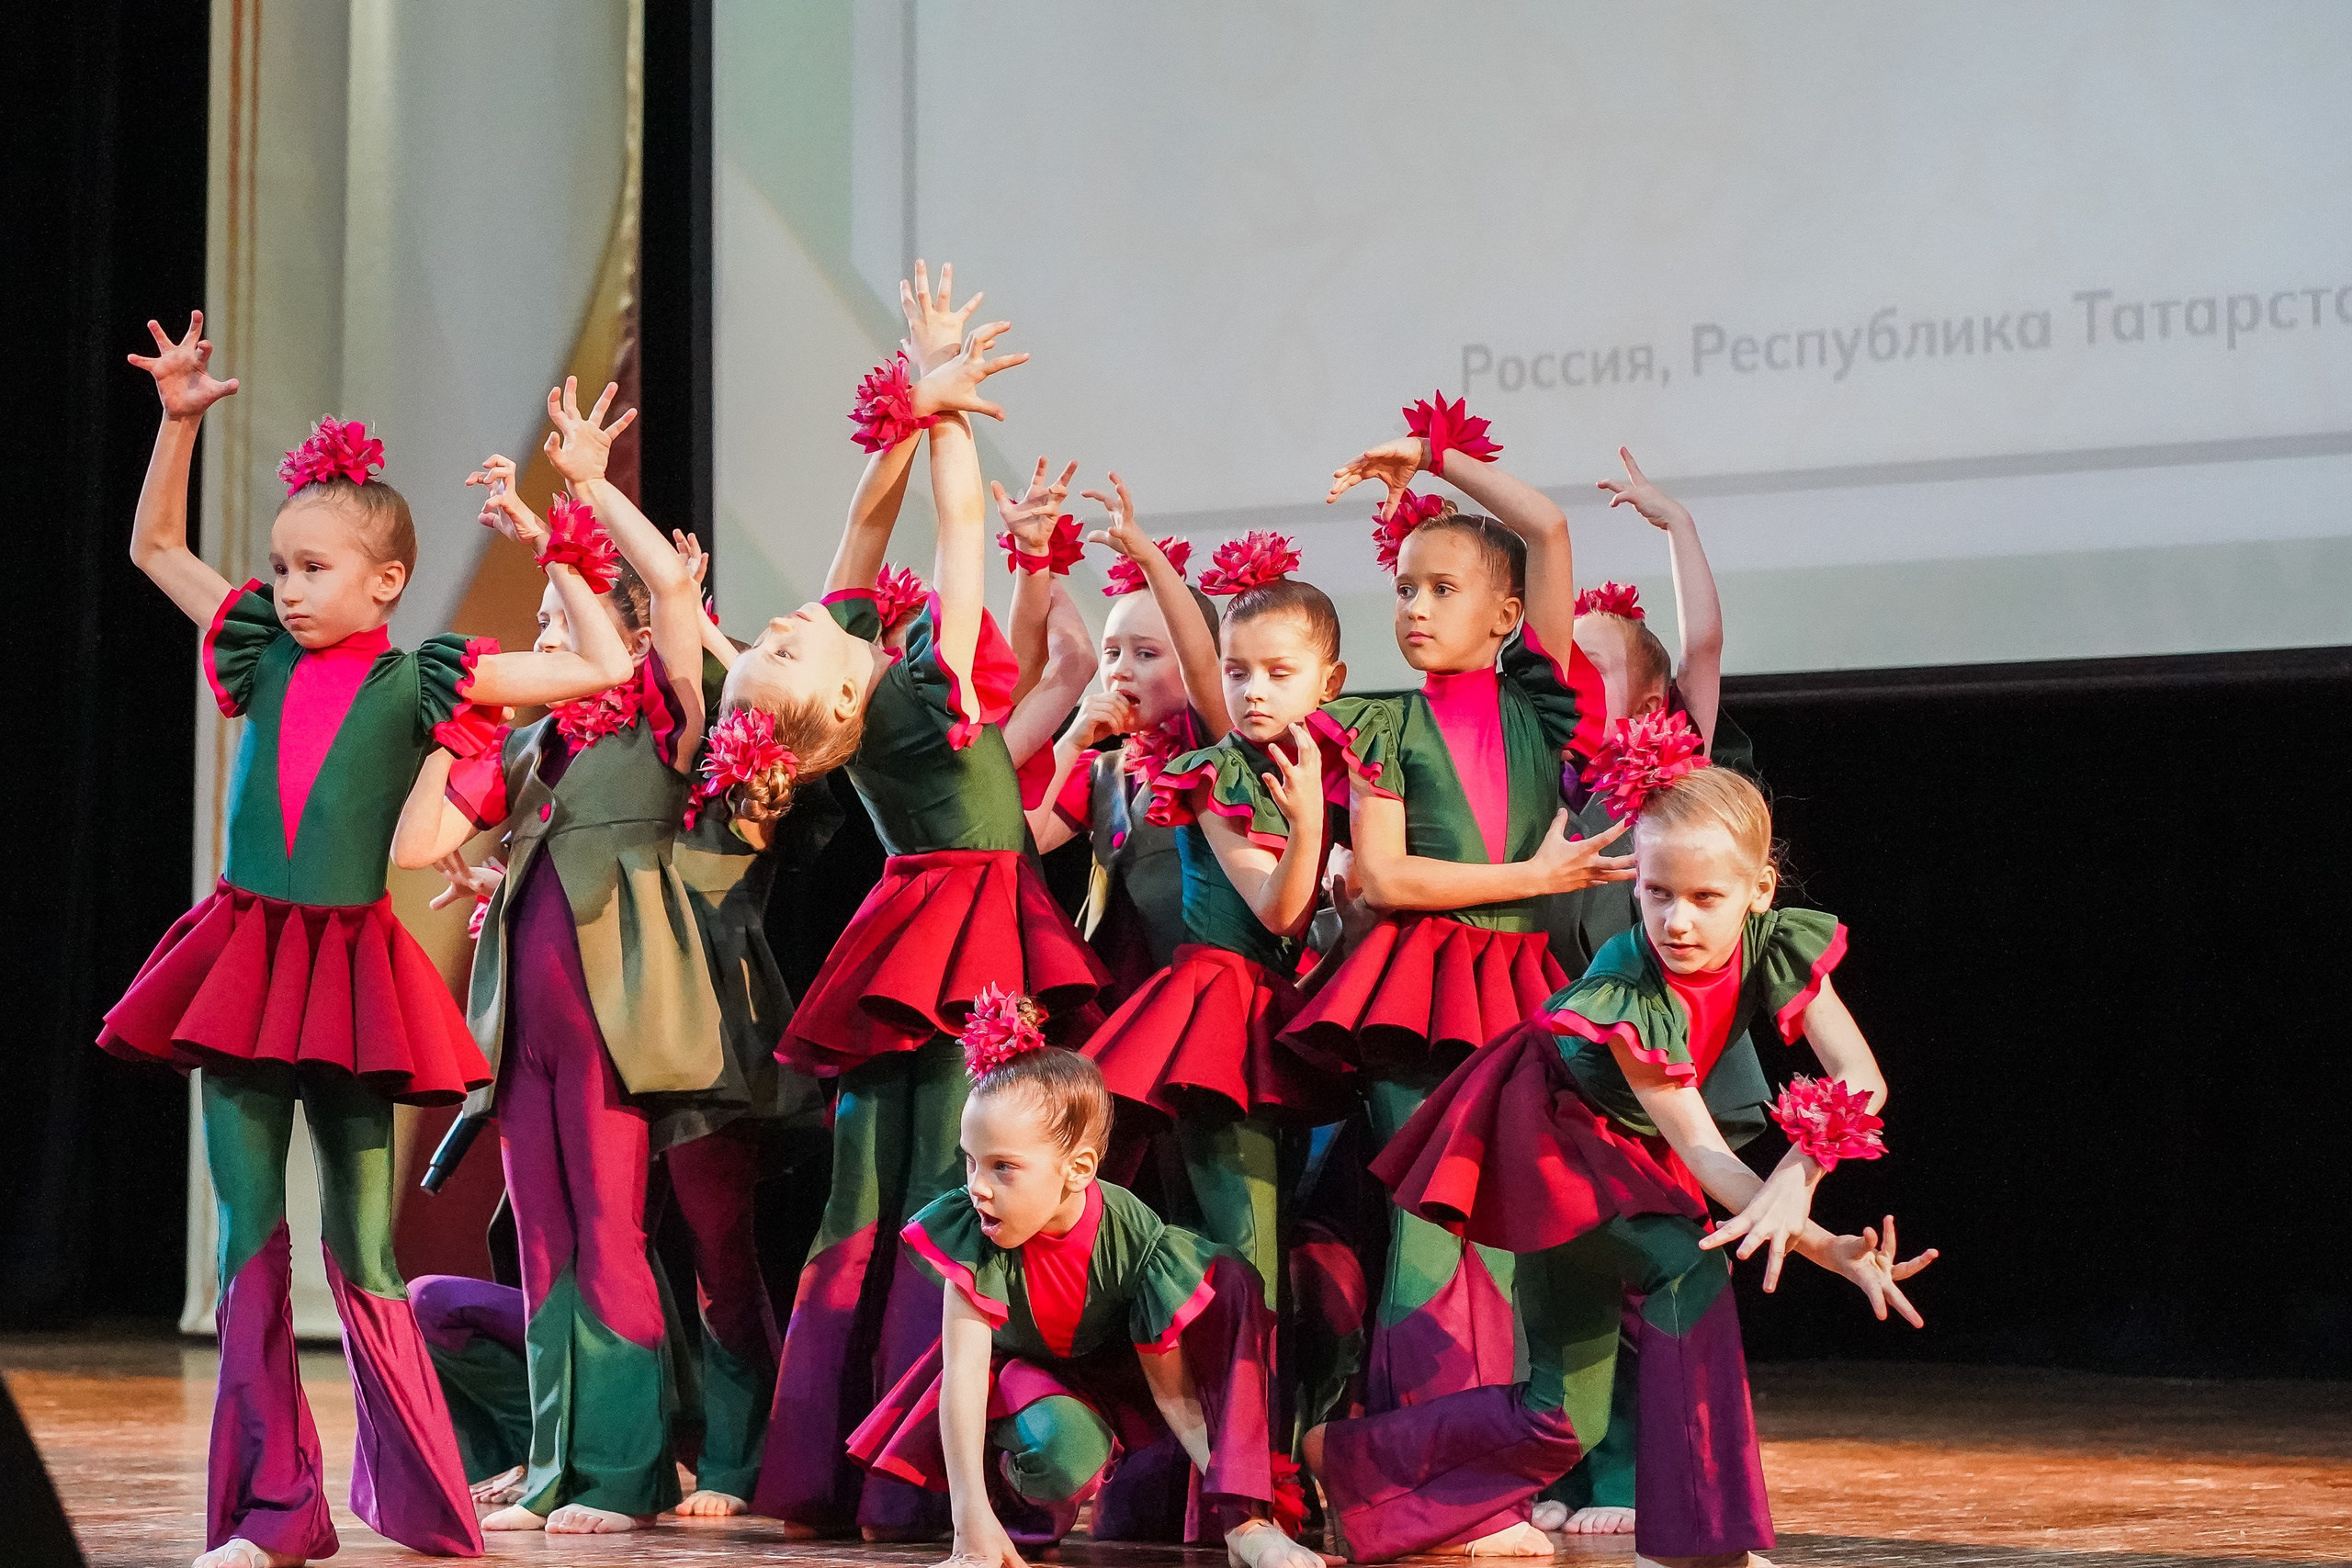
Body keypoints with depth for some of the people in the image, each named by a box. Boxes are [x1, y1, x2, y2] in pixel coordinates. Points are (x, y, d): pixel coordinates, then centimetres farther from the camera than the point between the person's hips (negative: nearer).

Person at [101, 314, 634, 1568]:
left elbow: (606, 668, -2)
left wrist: (553, 549, -1)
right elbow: (154, 545, 20)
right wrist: (179, 419, 11)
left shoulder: (418, 682, -2)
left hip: (351, 965, -3)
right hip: (244, 955, 3)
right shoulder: (265, 658, 8)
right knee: (249, 1239, 1)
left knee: (361, 1248, 0)